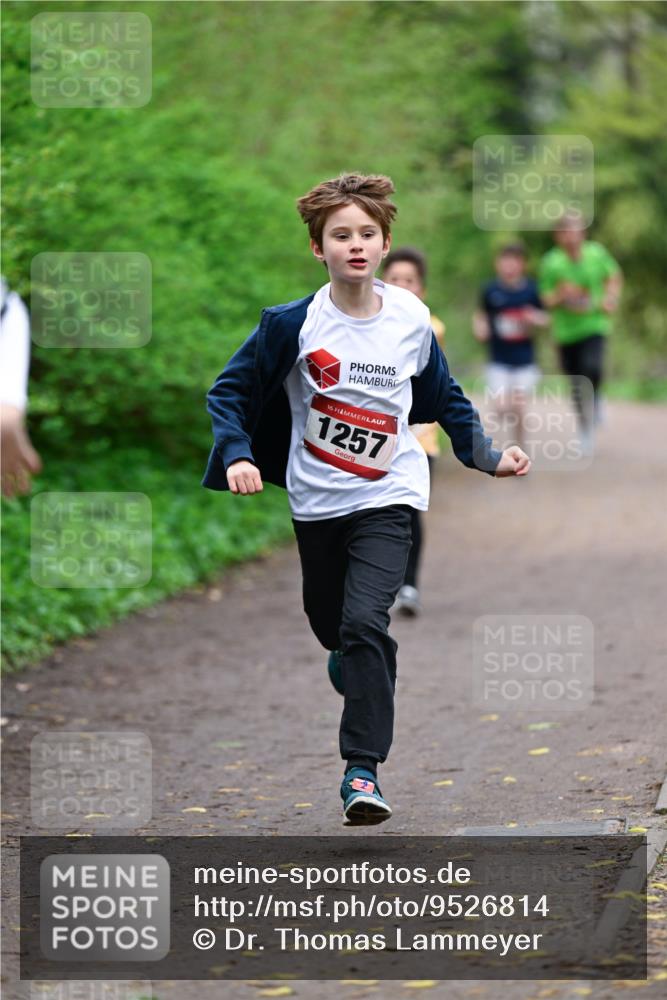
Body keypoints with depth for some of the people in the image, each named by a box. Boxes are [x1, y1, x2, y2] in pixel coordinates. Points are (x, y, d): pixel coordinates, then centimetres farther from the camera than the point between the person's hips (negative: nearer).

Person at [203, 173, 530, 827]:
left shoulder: (411, 319, -4)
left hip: (387, 497, -1)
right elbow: (229, 392, -4)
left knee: (364, 621, -18)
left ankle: (363, 768, -16)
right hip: (315, 499, 1)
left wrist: (486, 456, 9)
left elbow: (444, 399, 13)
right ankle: (357, 666, 55)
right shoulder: (292, 324, -11)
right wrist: (237, 456, -18)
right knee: (327, 621, 18)